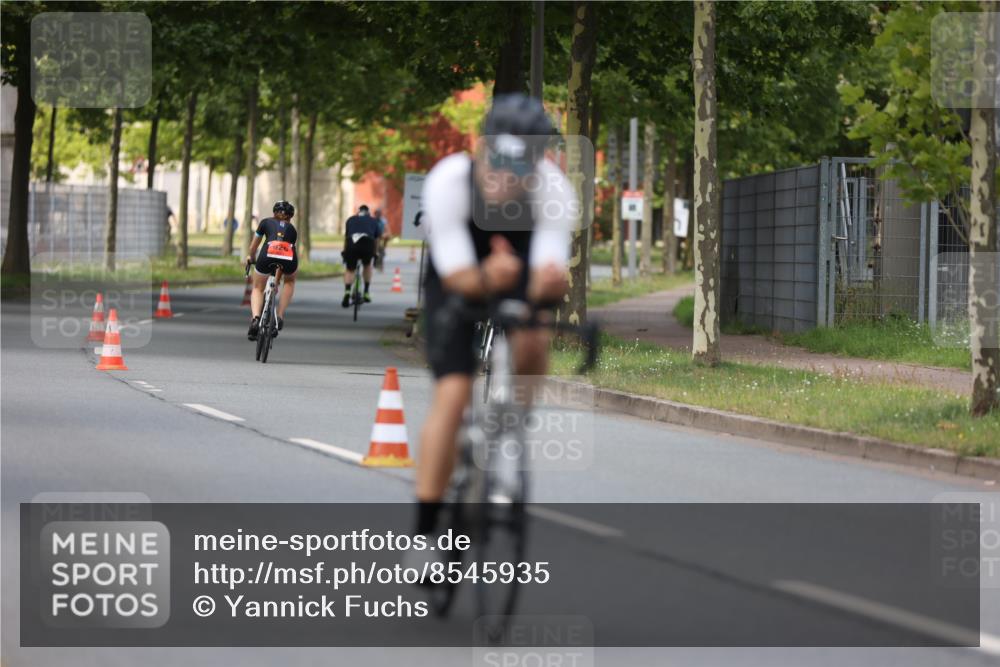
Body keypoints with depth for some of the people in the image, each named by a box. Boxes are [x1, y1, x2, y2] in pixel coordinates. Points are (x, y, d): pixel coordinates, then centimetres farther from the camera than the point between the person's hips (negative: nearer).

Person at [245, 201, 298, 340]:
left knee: (258, 289, 21)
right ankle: (280, 317, 23)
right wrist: (277, 279, 48)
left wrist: (251, 258, 63)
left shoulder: (266, 222, 30)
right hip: (289, 258, 1)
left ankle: (255, 318, -7)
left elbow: (253, 246, 40)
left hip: (268, 254, -1)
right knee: (290, 281, 35)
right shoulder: (292, 229, 33)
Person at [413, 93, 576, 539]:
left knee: (531, 343, -31)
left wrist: (550, 284, -59)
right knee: (452, 396, -17)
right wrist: (487, 279, -56)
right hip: (457, 283, -1)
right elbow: (457, 276, -34)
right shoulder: (448, 182, -32)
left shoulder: (555, 191, -29)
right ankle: (424, 530, -9)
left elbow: (546, 281, -35)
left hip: (521, 283, 1)